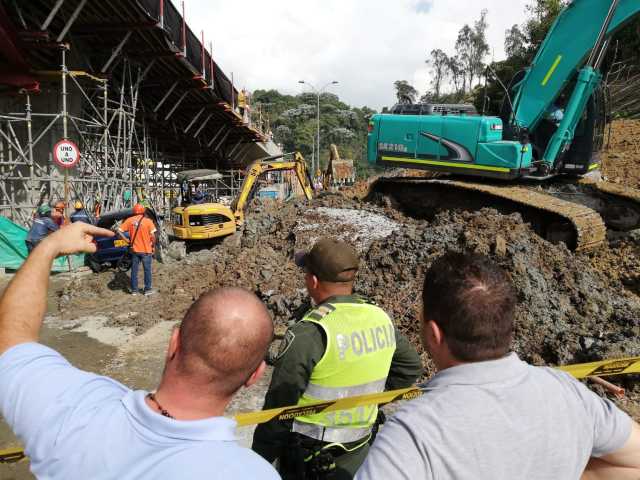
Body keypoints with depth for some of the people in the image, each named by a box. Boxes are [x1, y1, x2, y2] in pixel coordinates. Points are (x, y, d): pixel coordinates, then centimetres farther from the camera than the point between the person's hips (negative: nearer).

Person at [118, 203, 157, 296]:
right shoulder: (148, 221, -10)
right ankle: (148, 289, 15)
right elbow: (153, 236, -13)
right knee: (147, 270, 9)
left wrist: (127, 240, 5)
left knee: (134, 270, 12)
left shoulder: (129, 220, -1)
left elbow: (119, 231, -4)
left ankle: (134, 290, 18)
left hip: (134, 250, 3)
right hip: (146, 250, -3)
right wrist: (153, 246, 0)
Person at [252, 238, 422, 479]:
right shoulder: (381, 319, -6)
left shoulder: (308, 334, -26)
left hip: (308, 459, -5)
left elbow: (279, 406, -19)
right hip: (359, 453, 5)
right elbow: (410, 367, 10)